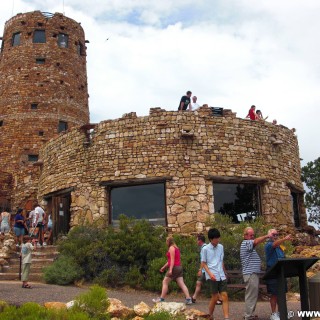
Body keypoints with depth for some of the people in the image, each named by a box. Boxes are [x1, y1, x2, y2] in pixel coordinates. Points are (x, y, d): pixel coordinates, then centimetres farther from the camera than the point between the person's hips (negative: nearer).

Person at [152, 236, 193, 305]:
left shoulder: (171, 248, -7)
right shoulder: (176, 248, 21)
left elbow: (172, 259, -17)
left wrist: (170, 269, -23)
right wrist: (164, 267, 30)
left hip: (174, 267, -9)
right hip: (179, 267, 9)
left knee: (165, 282, 2)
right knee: (182, 284, 2)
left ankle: (161, 299, 6)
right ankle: (188, 299, -6)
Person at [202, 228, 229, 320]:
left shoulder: (221, 247, 9)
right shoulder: (205, 249, -6)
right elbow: (204, 263, -3)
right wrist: (210, 274, -15)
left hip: (221, 276, 5)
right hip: (212, 276, -4)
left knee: (225, 296, -4)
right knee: (215, 297, 1)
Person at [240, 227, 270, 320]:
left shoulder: (249, 244, 21)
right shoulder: (246, 243, -13)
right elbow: (257, 241, -28)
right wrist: (267, 236, -28)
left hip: (253, 273, 11)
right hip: (250, 273, -11)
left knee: (252, 295, 16)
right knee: (251, 295, -8)